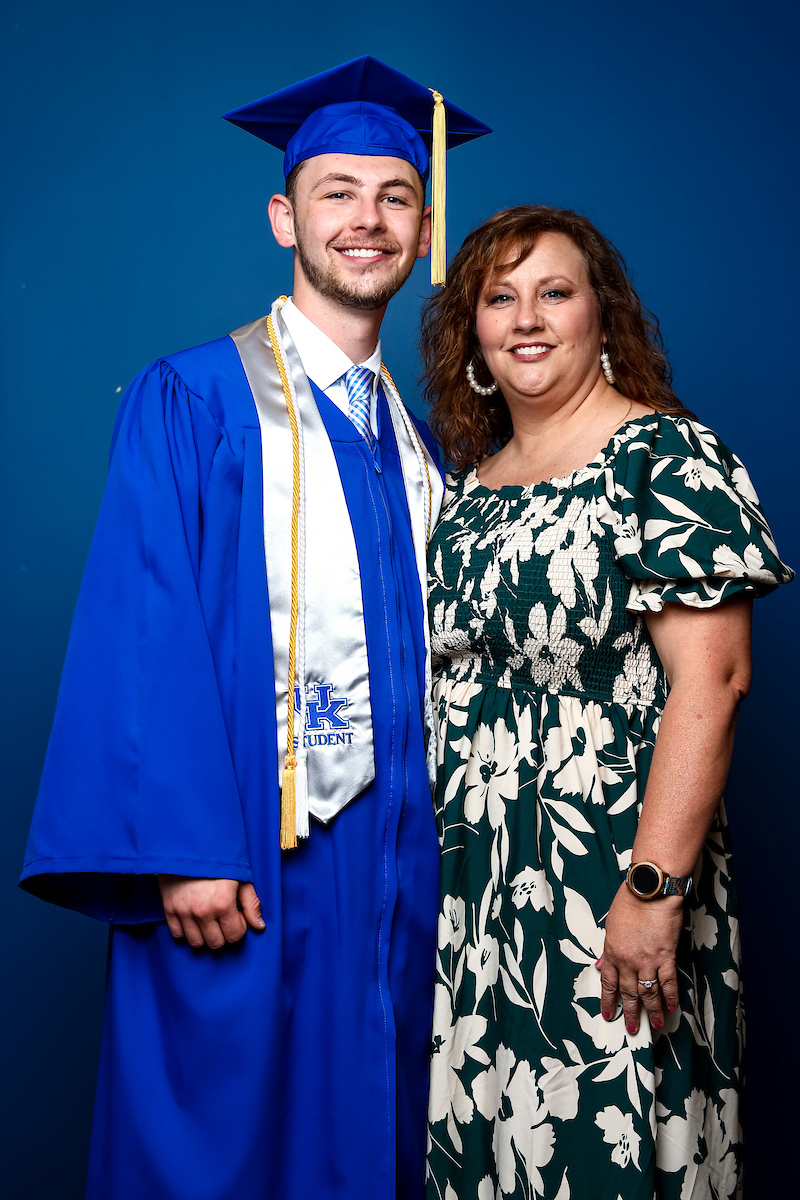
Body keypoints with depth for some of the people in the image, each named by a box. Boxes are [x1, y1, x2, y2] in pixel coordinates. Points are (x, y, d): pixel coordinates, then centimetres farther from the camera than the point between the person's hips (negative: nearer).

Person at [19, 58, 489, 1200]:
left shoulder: (420, 435, 13)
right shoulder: (190, 401, -4)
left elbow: (437, 649, 14)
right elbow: (144, 632, -12)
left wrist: (441, 841, 7)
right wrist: (184, 851, -18)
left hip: (398, 860, 5)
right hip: (245, 856, -5)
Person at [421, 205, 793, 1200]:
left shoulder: (666, 459, -10)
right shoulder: (469, 485, 11)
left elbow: (710, 680, -17)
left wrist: (654, 890, -22)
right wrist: (421, 850, 11)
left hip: (602, 891, -6)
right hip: (468, 890, 6)